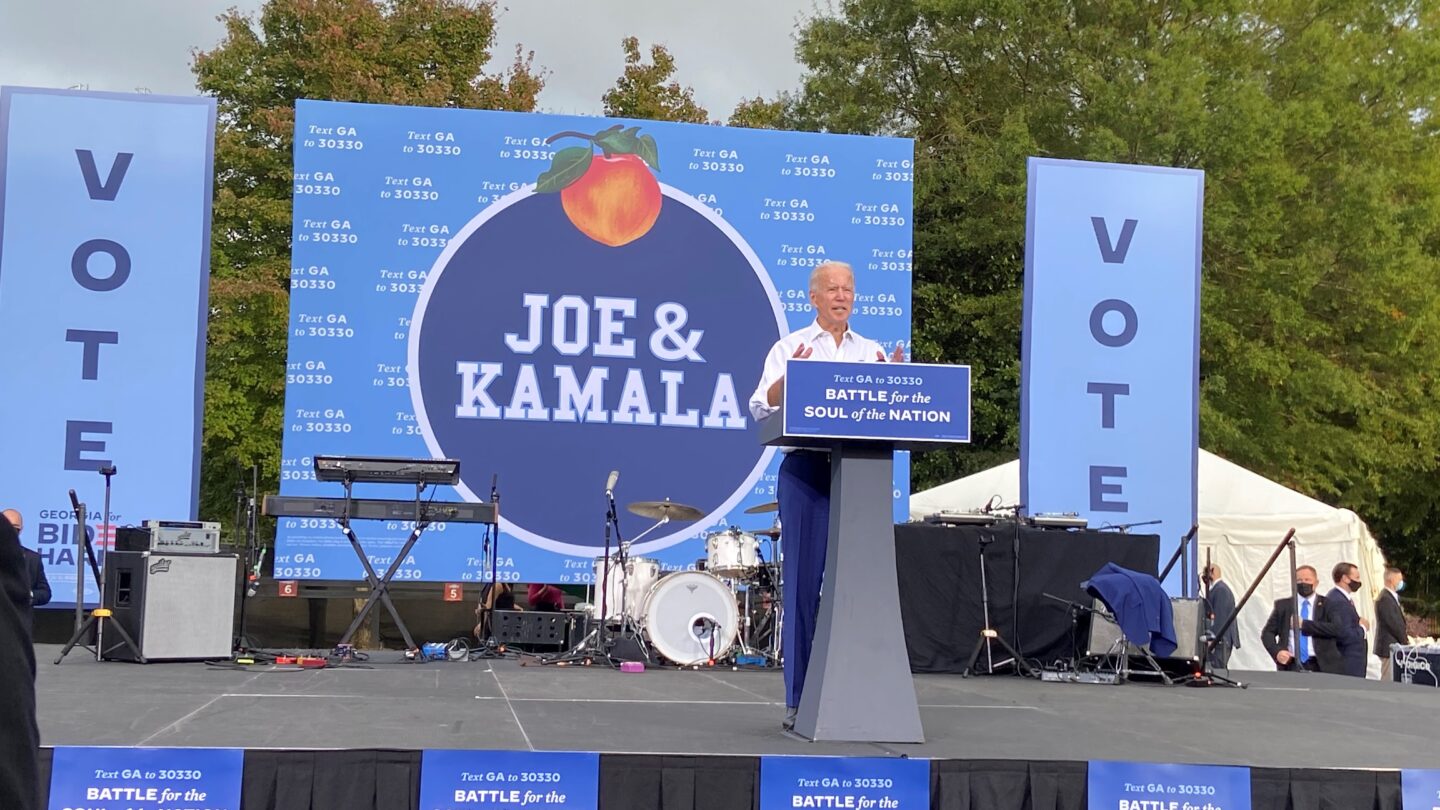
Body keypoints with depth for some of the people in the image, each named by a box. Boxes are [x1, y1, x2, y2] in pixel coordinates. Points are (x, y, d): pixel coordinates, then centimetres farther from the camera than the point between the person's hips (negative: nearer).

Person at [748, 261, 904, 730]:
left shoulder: (872, 352, 17)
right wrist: (789, 375, -18)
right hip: (807, 469, -3)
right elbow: (762, 409, -2)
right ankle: (798, 699, 3)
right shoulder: (790, 348, 8)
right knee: (803, 582, -3)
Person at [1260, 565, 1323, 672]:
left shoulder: (1326, 605, 6)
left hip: (1318, 666, -1)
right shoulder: (1283, 605, 11)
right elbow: (1267, 633, 11)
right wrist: (1276, 652, -7)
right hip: (1290, 665, 1)